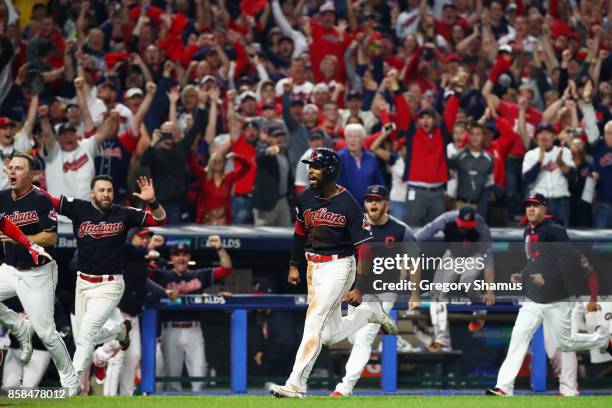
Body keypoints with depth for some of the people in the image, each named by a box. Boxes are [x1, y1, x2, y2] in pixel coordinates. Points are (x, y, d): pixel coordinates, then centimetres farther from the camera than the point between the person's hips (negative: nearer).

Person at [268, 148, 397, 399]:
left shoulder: (348, 206, -17)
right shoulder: (306, 198, 2)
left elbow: (364, 247, -16)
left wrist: (358, 287, -21)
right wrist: (294, 265, 19)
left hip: (338, 267, -7)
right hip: (313, 267, 7)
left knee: (314, 323, -17)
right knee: (331, 336, 11)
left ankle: (296, 384, -17)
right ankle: (371, 312, 34)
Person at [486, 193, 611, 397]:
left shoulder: (554, 230, -13)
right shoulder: (528, 233, 13)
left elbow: (569, 261, -20)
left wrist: (548, 278, -27)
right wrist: (522, 276, 8)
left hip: (556, 301, -7)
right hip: (533, 300, 7)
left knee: (565, 343, 5)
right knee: (518, 337, -8)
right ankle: (504, 388, -13)